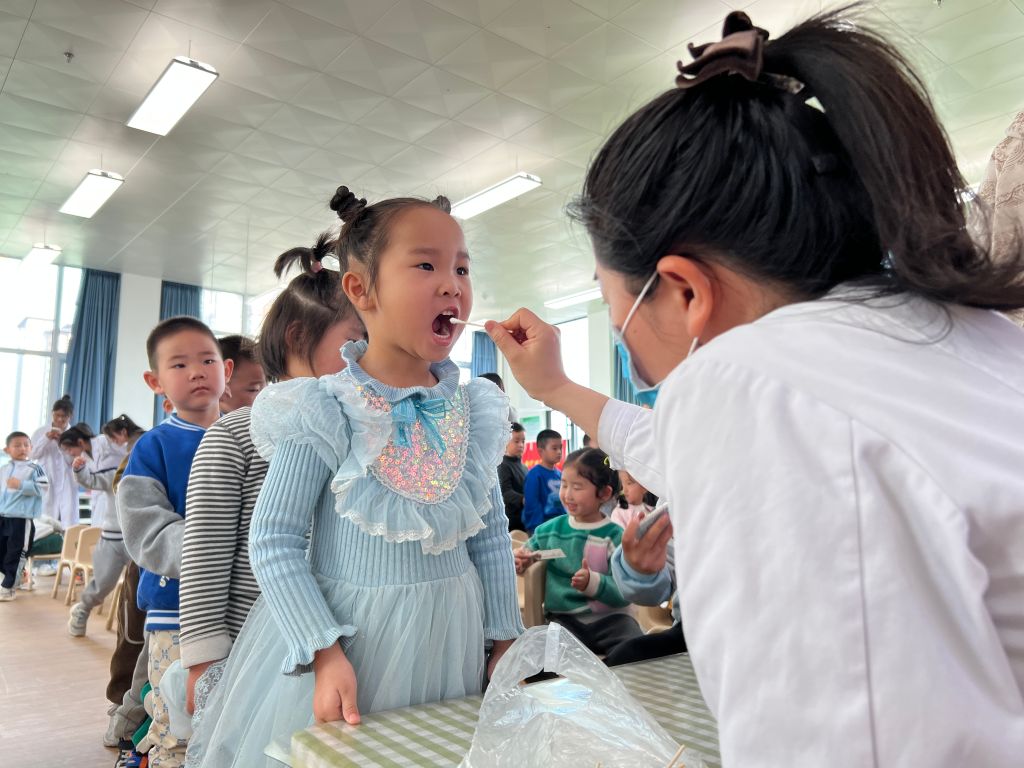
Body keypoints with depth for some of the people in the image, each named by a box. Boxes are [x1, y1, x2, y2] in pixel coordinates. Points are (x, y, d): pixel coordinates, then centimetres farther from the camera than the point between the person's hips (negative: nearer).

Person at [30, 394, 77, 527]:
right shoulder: (41, 431, 6)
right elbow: (32, 455, 0)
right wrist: (46, 438, -11)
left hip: (66, 484, -2)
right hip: (45, 483, 2)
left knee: (69, 522, -8)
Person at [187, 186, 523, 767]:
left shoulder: (477, 413, -2)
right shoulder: (324, 412, -15)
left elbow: (492, 535, 6)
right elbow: (273, 542, -12)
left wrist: (506, 638, 6)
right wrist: (324, 652, -19)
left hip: (452, 639, 4)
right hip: (347, 638, -4)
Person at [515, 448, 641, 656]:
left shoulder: (615, 536, -6)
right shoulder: (550, 530, 6)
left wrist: (594, 583, -29)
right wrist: (520, 562, -1)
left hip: (609, 617, -2)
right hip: (564, 617, 2)